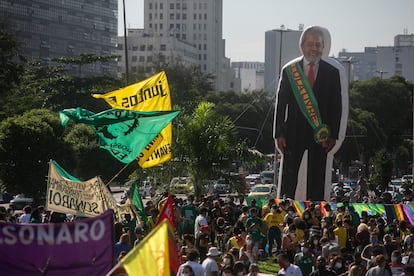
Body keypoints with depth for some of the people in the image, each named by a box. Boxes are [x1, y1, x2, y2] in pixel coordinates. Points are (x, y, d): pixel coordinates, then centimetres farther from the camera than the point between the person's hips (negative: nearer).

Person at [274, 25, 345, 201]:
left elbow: (336, 105, 4)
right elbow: (281, 103, 4)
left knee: (317, 177, 3)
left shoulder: (332, 72, 5)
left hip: (320, 133, 0)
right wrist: (279, 134, -2)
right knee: (289, 175, -1)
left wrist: (333, 135, -3)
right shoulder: (289, 71, 5)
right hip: (294, 132, 0)